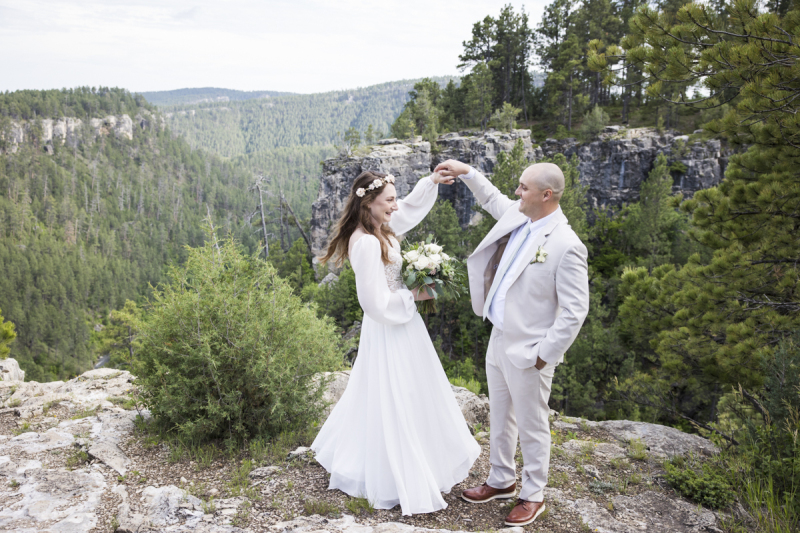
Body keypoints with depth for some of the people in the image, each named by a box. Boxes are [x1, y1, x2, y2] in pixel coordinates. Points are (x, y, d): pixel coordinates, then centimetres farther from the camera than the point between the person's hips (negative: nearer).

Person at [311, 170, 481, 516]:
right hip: (389, 329, -10)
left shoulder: (377, 228, -1)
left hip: (397, 321, 10)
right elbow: (377, 302, -27)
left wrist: (432, 181, 4)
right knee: (395, 400, 4)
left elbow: (410, 207, 17)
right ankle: (400, 482, 21)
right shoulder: (367, 243, -28)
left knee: (380, 394, 24)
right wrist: (413, 296, -15)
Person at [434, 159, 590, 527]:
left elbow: (575, 311, -21)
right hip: (499, 340, 8)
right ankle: (501, 481, 43)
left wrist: (544, 355, -18)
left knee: (531, 427, 11)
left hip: (527, 352, -8)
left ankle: (533, 496, 33)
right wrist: (466, 173, 15)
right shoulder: (517, 218, -1)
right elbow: (493, 199, 24)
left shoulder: (566, 246, -23)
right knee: (499, 418, 23)